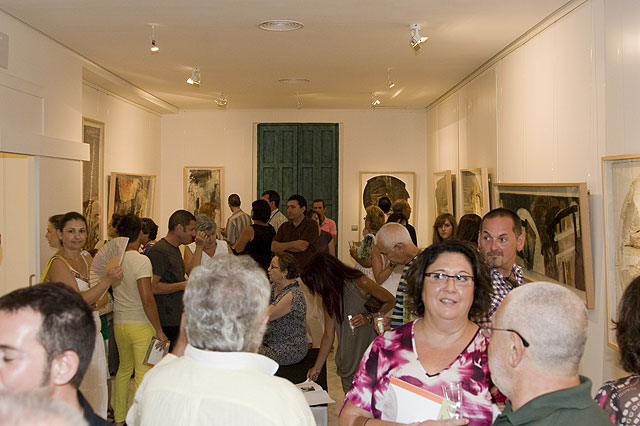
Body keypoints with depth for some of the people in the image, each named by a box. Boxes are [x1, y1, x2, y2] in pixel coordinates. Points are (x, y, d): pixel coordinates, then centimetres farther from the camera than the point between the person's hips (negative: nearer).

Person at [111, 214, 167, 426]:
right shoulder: (141, 260, -16)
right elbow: (147, 300, -20)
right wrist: (159, 330, -15)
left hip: (119, 323, 7)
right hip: (141, 325, -7)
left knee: (124, 368, 22)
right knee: (144, 374, 1)